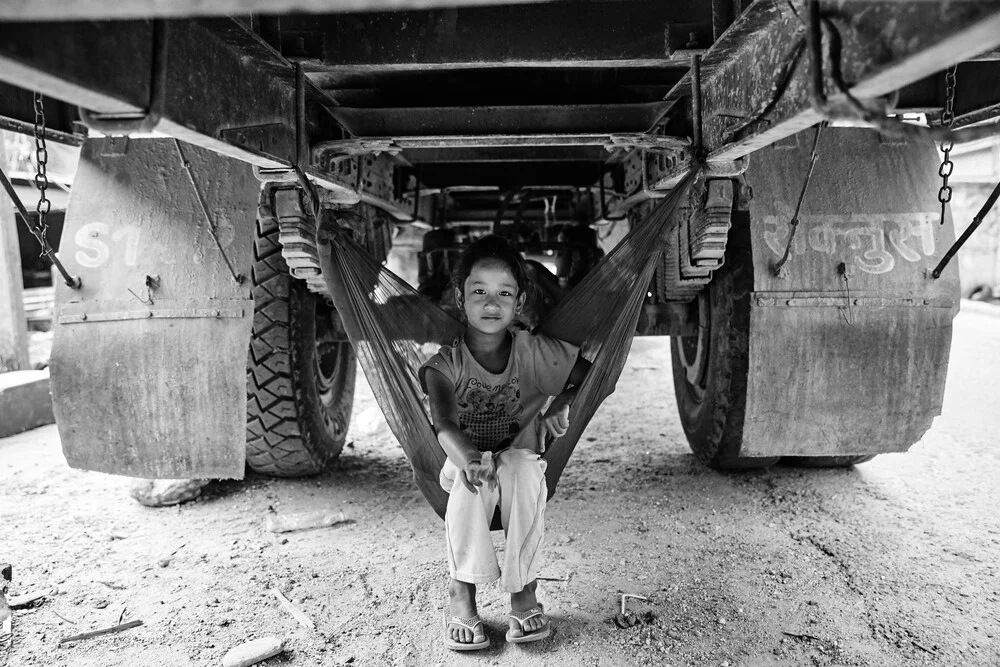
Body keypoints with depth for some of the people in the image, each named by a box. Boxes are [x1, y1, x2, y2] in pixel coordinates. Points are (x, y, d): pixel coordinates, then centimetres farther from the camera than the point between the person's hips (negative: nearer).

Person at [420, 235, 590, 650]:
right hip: (464, 460, -1)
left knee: (524, 471, -34)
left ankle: (523, 589, -23)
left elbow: (590, 375, 7)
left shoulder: (534, 352, -7)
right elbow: (445, 425, -32)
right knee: (470, 482, -35)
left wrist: (561, 406, -6)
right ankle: (462, 592, -23)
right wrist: (469, 459, -52)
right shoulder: (444, 364, -13)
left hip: (519, 456, 1)